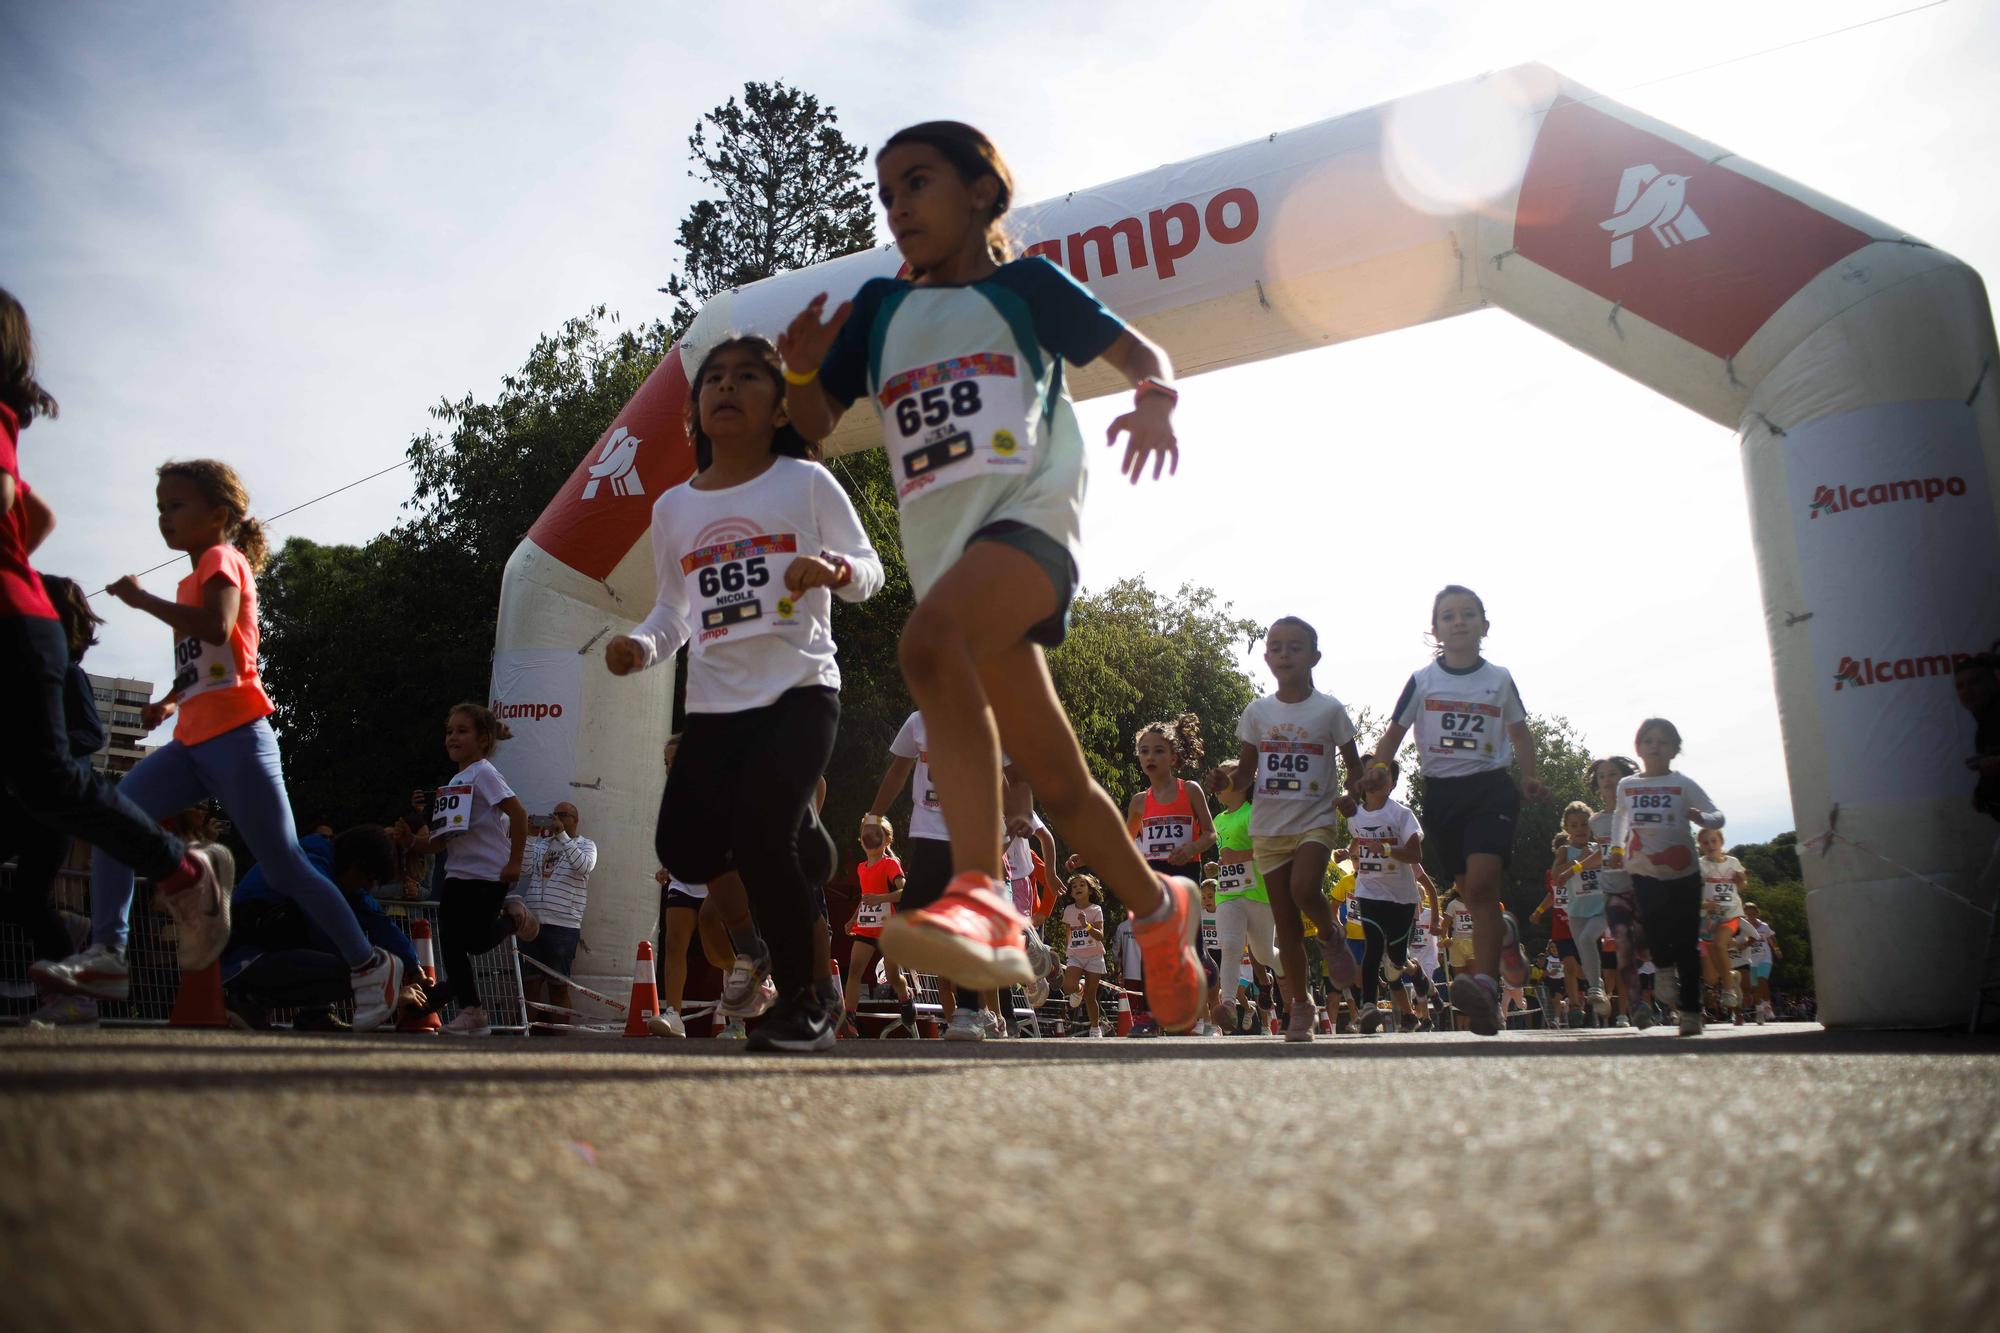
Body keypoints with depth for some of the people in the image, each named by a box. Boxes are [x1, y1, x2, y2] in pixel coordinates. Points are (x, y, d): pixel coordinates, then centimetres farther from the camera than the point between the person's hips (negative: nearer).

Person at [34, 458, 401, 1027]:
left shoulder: (222, 558, -4)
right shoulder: (195, 577, 20)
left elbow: (217, 628, -25)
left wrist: (142, 599, -17)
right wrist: (171, 701, 17)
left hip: (236, 737, -8)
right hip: (193, 742, 8)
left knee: (285, 867, -5)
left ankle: (371, 965, 4)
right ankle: (108, 949, -8)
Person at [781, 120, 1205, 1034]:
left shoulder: (1025, 284, 8)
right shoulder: (878, 307, 19)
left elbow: (1136, 350, 10)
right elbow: (817, 426, 16)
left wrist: (1156, 397, -12)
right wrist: (800, 371, -5)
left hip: (1027, 516, -5)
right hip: (945, 549, 5)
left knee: (930, 641, -37)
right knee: (1055, 778, 10)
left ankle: (982, 897, -42)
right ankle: (1157, 906, 32)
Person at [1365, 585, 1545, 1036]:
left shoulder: (1499, 679, 5)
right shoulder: (1422, 681, 3)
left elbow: (1520, 732, 17)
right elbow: (1393, 734, 9)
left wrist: (1529, 776, 3)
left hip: (1490, 788, -2)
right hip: (1441, 793, 2)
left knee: (1481, 884, -20)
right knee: (1475, 890, 8)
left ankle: (1485, 986, -26)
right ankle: (1504, 934, 41)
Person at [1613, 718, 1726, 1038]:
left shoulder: (1683, 784, 2)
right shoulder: (1626, 786, 9)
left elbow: (1718, 816, -3)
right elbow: (1621, 818, 23)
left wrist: (1700, 817, -25)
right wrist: (1616, 851, 13)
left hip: (1683, 874, -1)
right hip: (1644, 874, 2)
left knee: (1685, 943, 0)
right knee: (1656, 936, -8)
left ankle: (1691, 1010, 8)